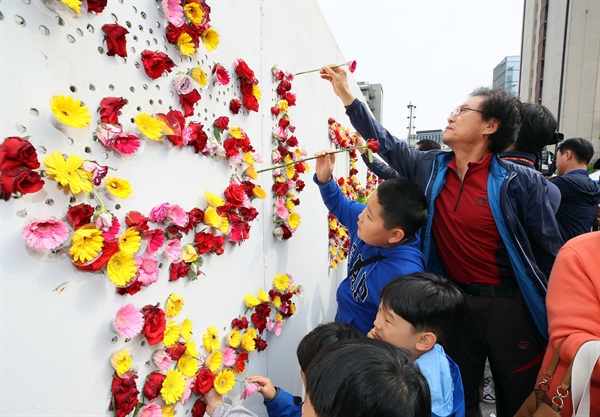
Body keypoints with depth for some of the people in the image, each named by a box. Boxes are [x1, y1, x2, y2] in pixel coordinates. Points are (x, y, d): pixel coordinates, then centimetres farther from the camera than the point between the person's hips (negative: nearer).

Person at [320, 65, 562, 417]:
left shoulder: (522, 182, -12)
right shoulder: (430, 168, -1)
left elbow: (551, 254, -8)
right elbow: (385, 142, 9)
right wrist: (347, 94, 9)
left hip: (510, 306, -3)